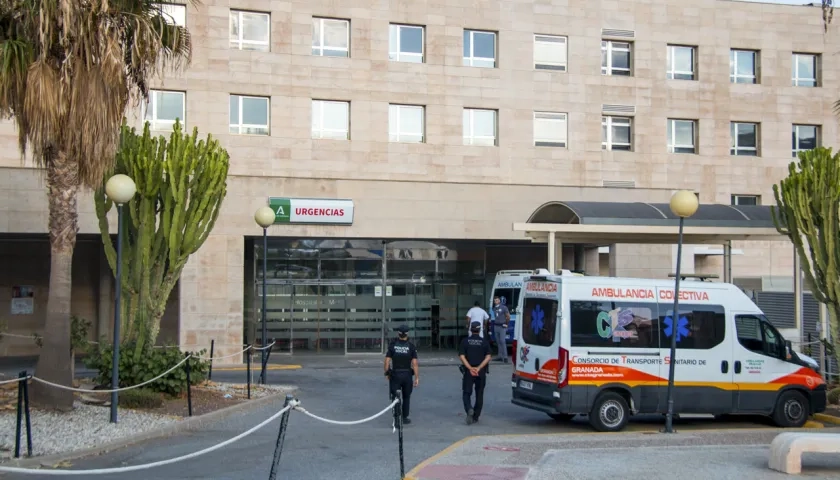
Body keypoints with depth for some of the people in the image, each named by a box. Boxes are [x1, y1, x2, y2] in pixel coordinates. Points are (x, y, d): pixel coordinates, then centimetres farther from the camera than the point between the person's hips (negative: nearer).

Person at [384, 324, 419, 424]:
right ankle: (405, 418, 23)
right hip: (407, 375, 1)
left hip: (395, 375, -1)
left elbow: (387, 361, -6)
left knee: (395, 397, 4)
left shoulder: (392, 345, -6)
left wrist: (386, 373, 8)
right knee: (406, 397, 17)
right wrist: (417, 378, -6)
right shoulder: (411, 346, -6)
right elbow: (414, 364, -11)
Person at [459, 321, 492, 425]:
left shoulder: (465, 341, 1)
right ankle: (475, 416, 15)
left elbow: (462, 356, -9)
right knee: (479, 394, 12)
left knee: (467, 393, 6)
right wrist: (479, 368, -14)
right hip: (481, 372, 1)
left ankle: (469, 409, -21)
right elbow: (488, 357, -9)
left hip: (468, 372, -1)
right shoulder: (485, 342, 2)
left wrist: (470, 368, -13)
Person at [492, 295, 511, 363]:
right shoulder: (494, 309, 11)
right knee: (498, 342, 8)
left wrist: (506, 323, 1)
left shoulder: (503, 307, -6)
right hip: (496, 326, 6)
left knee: (502, 341, -13)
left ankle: (505, 357, -13)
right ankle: (500, 356, 13)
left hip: (502, 327, -6)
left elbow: (508, 316, -2)